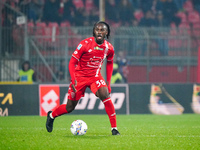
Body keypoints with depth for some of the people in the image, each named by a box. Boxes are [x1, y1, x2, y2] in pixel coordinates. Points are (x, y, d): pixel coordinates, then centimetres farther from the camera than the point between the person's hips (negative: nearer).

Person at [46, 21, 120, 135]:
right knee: (70, 107, 4)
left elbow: (110, 63, 14)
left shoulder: (109, 48, -7)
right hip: (79, 76, -2)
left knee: (105, 95, -26)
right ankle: (51, 115, 36)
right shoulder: (85, 44, -19)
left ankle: (114, 128, -19)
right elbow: (72, 62, -13)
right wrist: (73, 80, -24)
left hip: (95, 76, 2)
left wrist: (108, 82, 7)